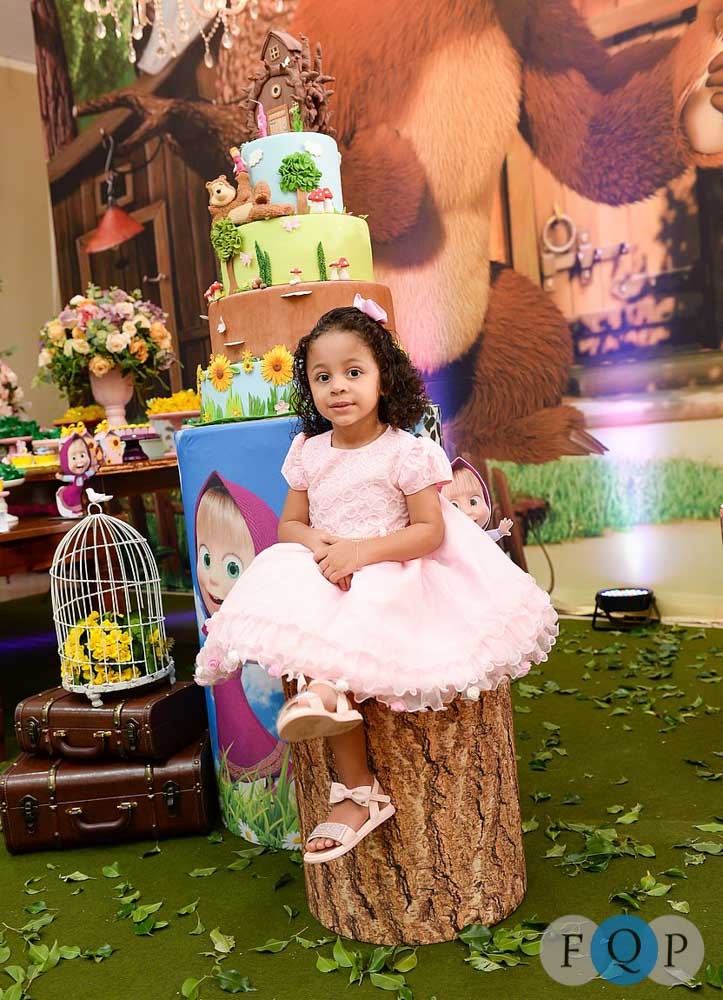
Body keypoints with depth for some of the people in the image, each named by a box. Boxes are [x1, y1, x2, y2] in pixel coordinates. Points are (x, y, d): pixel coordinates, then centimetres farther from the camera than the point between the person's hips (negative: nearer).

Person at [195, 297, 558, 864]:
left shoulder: (406, 451, -7)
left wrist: (363, 550, -23)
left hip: (391, 576, -3)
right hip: (327, 579, 4)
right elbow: (289, 525, 12)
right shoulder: (308, 453, 8)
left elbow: (430, 530, -10)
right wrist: (319, 544, -13)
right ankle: (358, 790, -23)